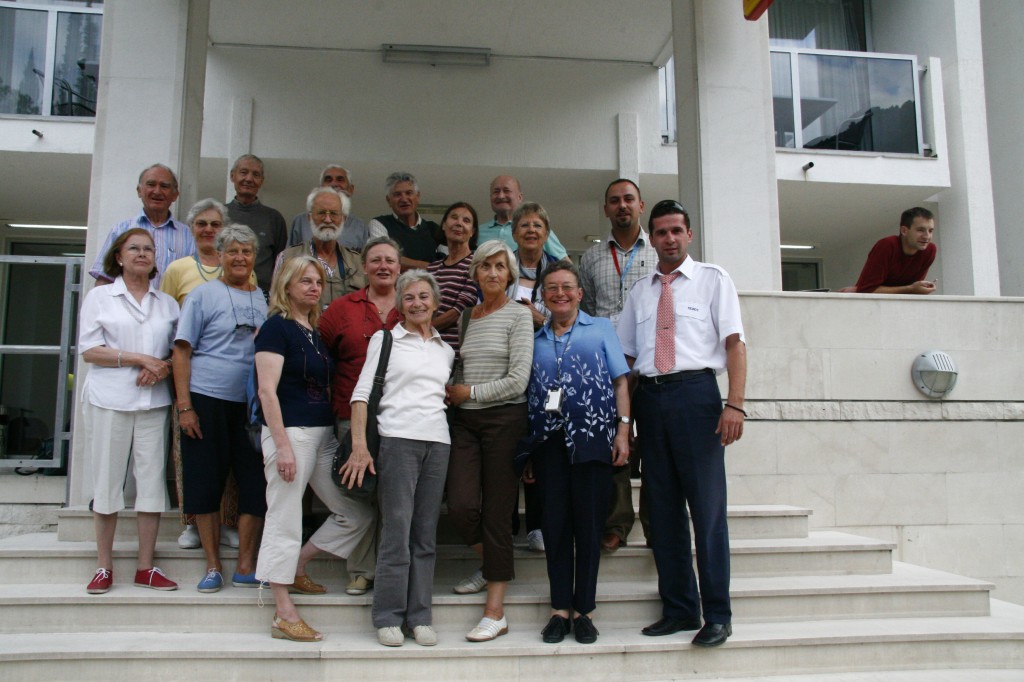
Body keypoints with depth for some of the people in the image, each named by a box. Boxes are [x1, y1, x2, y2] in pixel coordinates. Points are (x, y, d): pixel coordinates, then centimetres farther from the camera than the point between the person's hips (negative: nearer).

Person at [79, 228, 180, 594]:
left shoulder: (167, 303, 14)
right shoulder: (100, 296, 7)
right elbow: (89, 350, -2)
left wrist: (163, 368, -11)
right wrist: (140, 359, -12)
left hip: (154, 401, 2)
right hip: (109, 400, -2)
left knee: (152, 479, 0)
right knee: (107, 479, 2)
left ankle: (146, 567, 8)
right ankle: (104, 566, 12)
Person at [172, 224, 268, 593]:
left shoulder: (264, 298, 12)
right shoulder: (203, 294, 2)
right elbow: (181, 351, -2)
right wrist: (184, 406, -9)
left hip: (252, 404, 3)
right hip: (207, 400, -3)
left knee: (256, 483, 3)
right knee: (206, 483, 3)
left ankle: (246, 566, 14)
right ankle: (213, 566, 16)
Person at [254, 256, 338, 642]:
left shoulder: (316, 332, 16)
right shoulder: (276, 327, -6)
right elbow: (267, 390, -14)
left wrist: (336, 431, 12)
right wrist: (282, 445, -18)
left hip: (323, 433, 8)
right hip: (291, 432, -8)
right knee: (284, 521, -2)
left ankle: (296, 569, 20)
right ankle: (284, 614, 5)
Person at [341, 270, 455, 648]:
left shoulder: (446, 350, 18)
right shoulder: (385, 339, 6)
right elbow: (362, 393, -2)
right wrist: (359, 445, -11)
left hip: (438, 442, 4)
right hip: (398, 439, -4)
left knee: (426, 534, 5)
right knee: (397, 531, -6)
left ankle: (419, 616, 14)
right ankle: (388, 617, 6)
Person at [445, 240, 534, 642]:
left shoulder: (518, 315, -3)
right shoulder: (467, 316, 14)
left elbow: (518, 380, -11)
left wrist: (469, 393, -6)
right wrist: (453, 393, 3)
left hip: (504, 418, -5)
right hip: (466, 420, 5)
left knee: (497, 513, -3)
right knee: (461, 507, -7)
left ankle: (495, 613, 6)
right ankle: (492, 565, 25)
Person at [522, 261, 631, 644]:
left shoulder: (601, 328, 13)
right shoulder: (535, 340, 17)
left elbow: (621, 381, 7)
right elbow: (526, 396, 15)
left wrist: (622, 430, -5)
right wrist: (527, 455, 10)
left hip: (591, 438, -2)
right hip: (548, 440, 2)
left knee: (588, 523, 0)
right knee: (555, 523, 1)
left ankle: (584, 610, 9)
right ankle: (560, 609, 10)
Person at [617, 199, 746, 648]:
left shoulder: (713, 280, 8)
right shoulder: (639, 293, 17)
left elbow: (735, 343, -1)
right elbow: (626, 357, 15)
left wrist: (734, 405, -14)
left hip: (695, 392, -4)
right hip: (649, 397, 4)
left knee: (707, 506, -3)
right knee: (663, 507, 7)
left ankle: (717, 615, 7)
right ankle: (678, 609, 18)